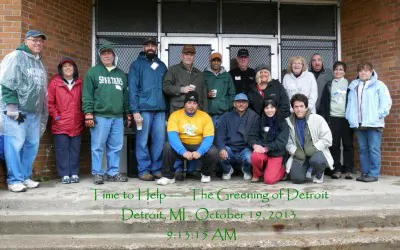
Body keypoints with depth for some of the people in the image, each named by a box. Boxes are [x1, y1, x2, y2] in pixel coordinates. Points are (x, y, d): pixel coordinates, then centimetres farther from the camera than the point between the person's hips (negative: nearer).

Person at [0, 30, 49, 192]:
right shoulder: (16, 57, -4)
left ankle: (25, 177, 20)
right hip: (16, 110, -7)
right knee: (15, 145, -4)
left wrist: (43, 113, 21)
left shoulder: (39, 62, 21)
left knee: (32, 145, 9)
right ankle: (14, 180, 4)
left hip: (34, 111, 8)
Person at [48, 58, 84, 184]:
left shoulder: (79, 83, 12)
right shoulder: (55, 83, 3)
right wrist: (55, 116, -7)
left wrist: (83, 116, 5)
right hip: (60, 124, -2)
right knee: (62, 149, 0)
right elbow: (49, 102, 0)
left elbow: (83, 101, 15)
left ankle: (74, 174, 12)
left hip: (77, 123, 3)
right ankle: (64, 175, 6)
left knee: (75, 149, 5)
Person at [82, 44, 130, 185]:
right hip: (100, 116, -4)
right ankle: (97, 173, 8)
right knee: (98, 146, -1)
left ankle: (113, 172, 16)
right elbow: (87, 95, -3)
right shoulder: (93, 72, 4)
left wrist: (128, 114, 16)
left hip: (118, 117, 4)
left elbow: (125, 95, 20)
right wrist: (88, 114, -10)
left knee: (116, 147, 6)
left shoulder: (121, 74, 18)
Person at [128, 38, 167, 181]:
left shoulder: (162, 65, 18)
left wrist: (167, 107, 7)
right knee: (143, 141, 0)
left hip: (160, 109, 4)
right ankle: (144, 170, 8)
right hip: (144, 109, -3)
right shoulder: (137, 64, 5)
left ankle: (157, 169, 13)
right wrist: (135, 110, -12)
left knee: (159, 141, 3)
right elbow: (132, 88, -3)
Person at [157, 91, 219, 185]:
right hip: (181, 146, 0)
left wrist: (200, 152, -33)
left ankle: (206, 174, 7)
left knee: (213, 152, -27)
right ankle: (168, 176, -9)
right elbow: (172, 135, -20)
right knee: (168, 146, -29)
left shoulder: (205, 116, -6)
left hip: (198, 147, 1)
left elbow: (209, 138, -14)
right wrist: (183, 151, -35)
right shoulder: (175, 115, -7)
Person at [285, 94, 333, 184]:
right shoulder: (288, 122, 0)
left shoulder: (317, 119, -6)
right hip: (300, 156, 2)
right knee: (297, 178, -19)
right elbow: (287, 141, -1)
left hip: (316, 152, -1)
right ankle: (308, 170, 19)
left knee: (316, 160, -37)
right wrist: (296, 151, -16)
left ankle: (319, 174, 2)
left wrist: (314, 148, -19)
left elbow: (327, 138, -9)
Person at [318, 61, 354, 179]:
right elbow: (323, 102, 8)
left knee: (348, 144, 1)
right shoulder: (329, 85, 11)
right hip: (333, 118, 1)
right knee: (334, 145, 2)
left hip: (346, 118, -1)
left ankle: (348, 170, 6)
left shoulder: (349, 84, 8)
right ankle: (337, 169, 9)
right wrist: (323, 117, -1)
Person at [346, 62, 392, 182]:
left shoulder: (378, 85, 3)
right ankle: (365, 172, 15)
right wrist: (349, 116, 5)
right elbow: (350, 103, 17)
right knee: (362, 150, 9)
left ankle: (373, 174, 0)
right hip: (358, 124, 5)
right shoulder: (354, 86, 17)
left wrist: (378, 115, -12)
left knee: (373, 149, -5)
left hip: (373, 123, -5)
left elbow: (386, 102, -4)